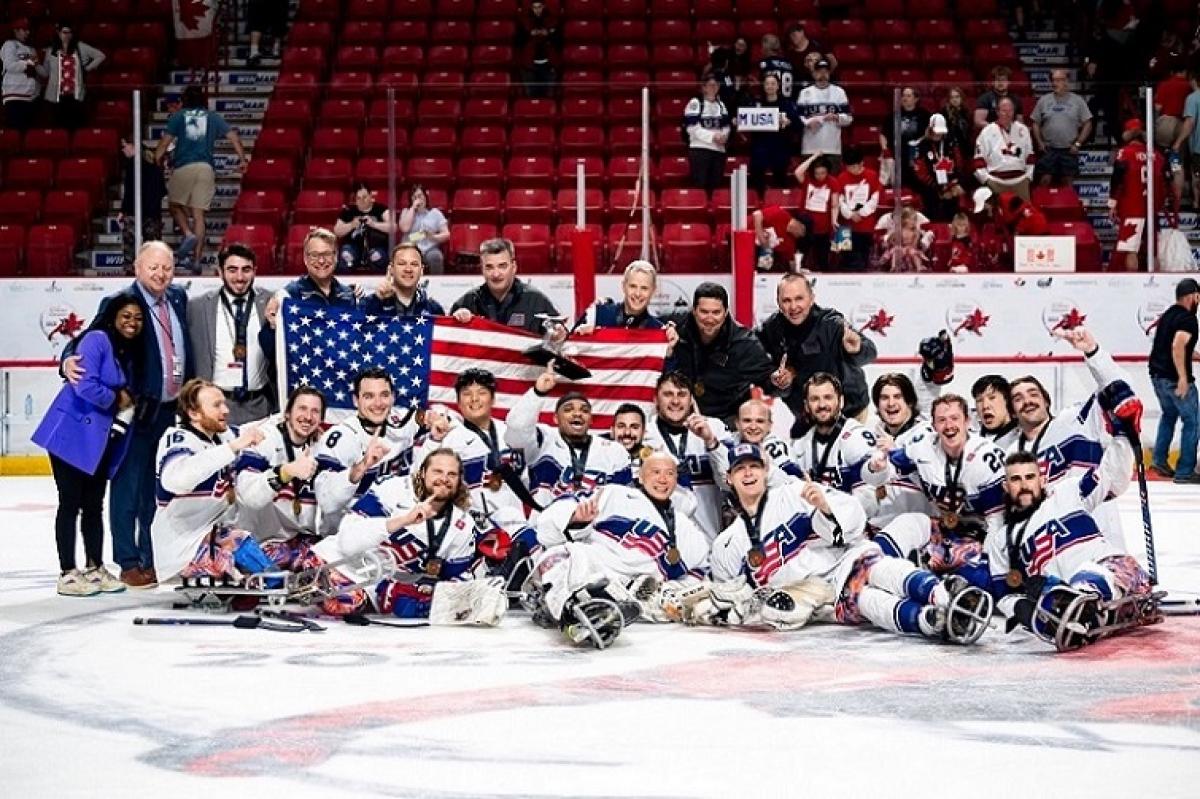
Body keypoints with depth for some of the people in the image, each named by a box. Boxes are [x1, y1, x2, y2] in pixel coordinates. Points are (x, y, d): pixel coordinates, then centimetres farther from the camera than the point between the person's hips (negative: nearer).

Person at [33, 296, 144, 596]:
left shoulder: (131, 353, 11)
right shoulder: (96, 340, -14)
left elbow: (129, 394, 15)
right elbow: (85, 385, -25)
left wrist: (128, 408, -6)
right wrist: (115, 399, -11)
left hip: (102, 440, 8)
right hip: (72, 434, -8)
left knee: (94, 505, 14)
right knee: (70, 504, -2)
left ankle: (95, 569, 23)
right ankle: (67, 574, 3)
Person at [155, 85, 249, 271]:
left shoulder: (178, 116, 8)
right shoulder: (213, 118, 14)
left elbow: (165, 141, -1)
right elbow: (233, 136, 6)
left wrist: (156, 161, 5)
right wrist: (242, 159, 7)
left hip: (183, 167, -2)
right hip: (206, 168, 2)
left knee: (176, 205, 16)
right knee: (198, 213, 3)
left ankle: (188, 234, -11)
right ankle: (197, 259, -2)